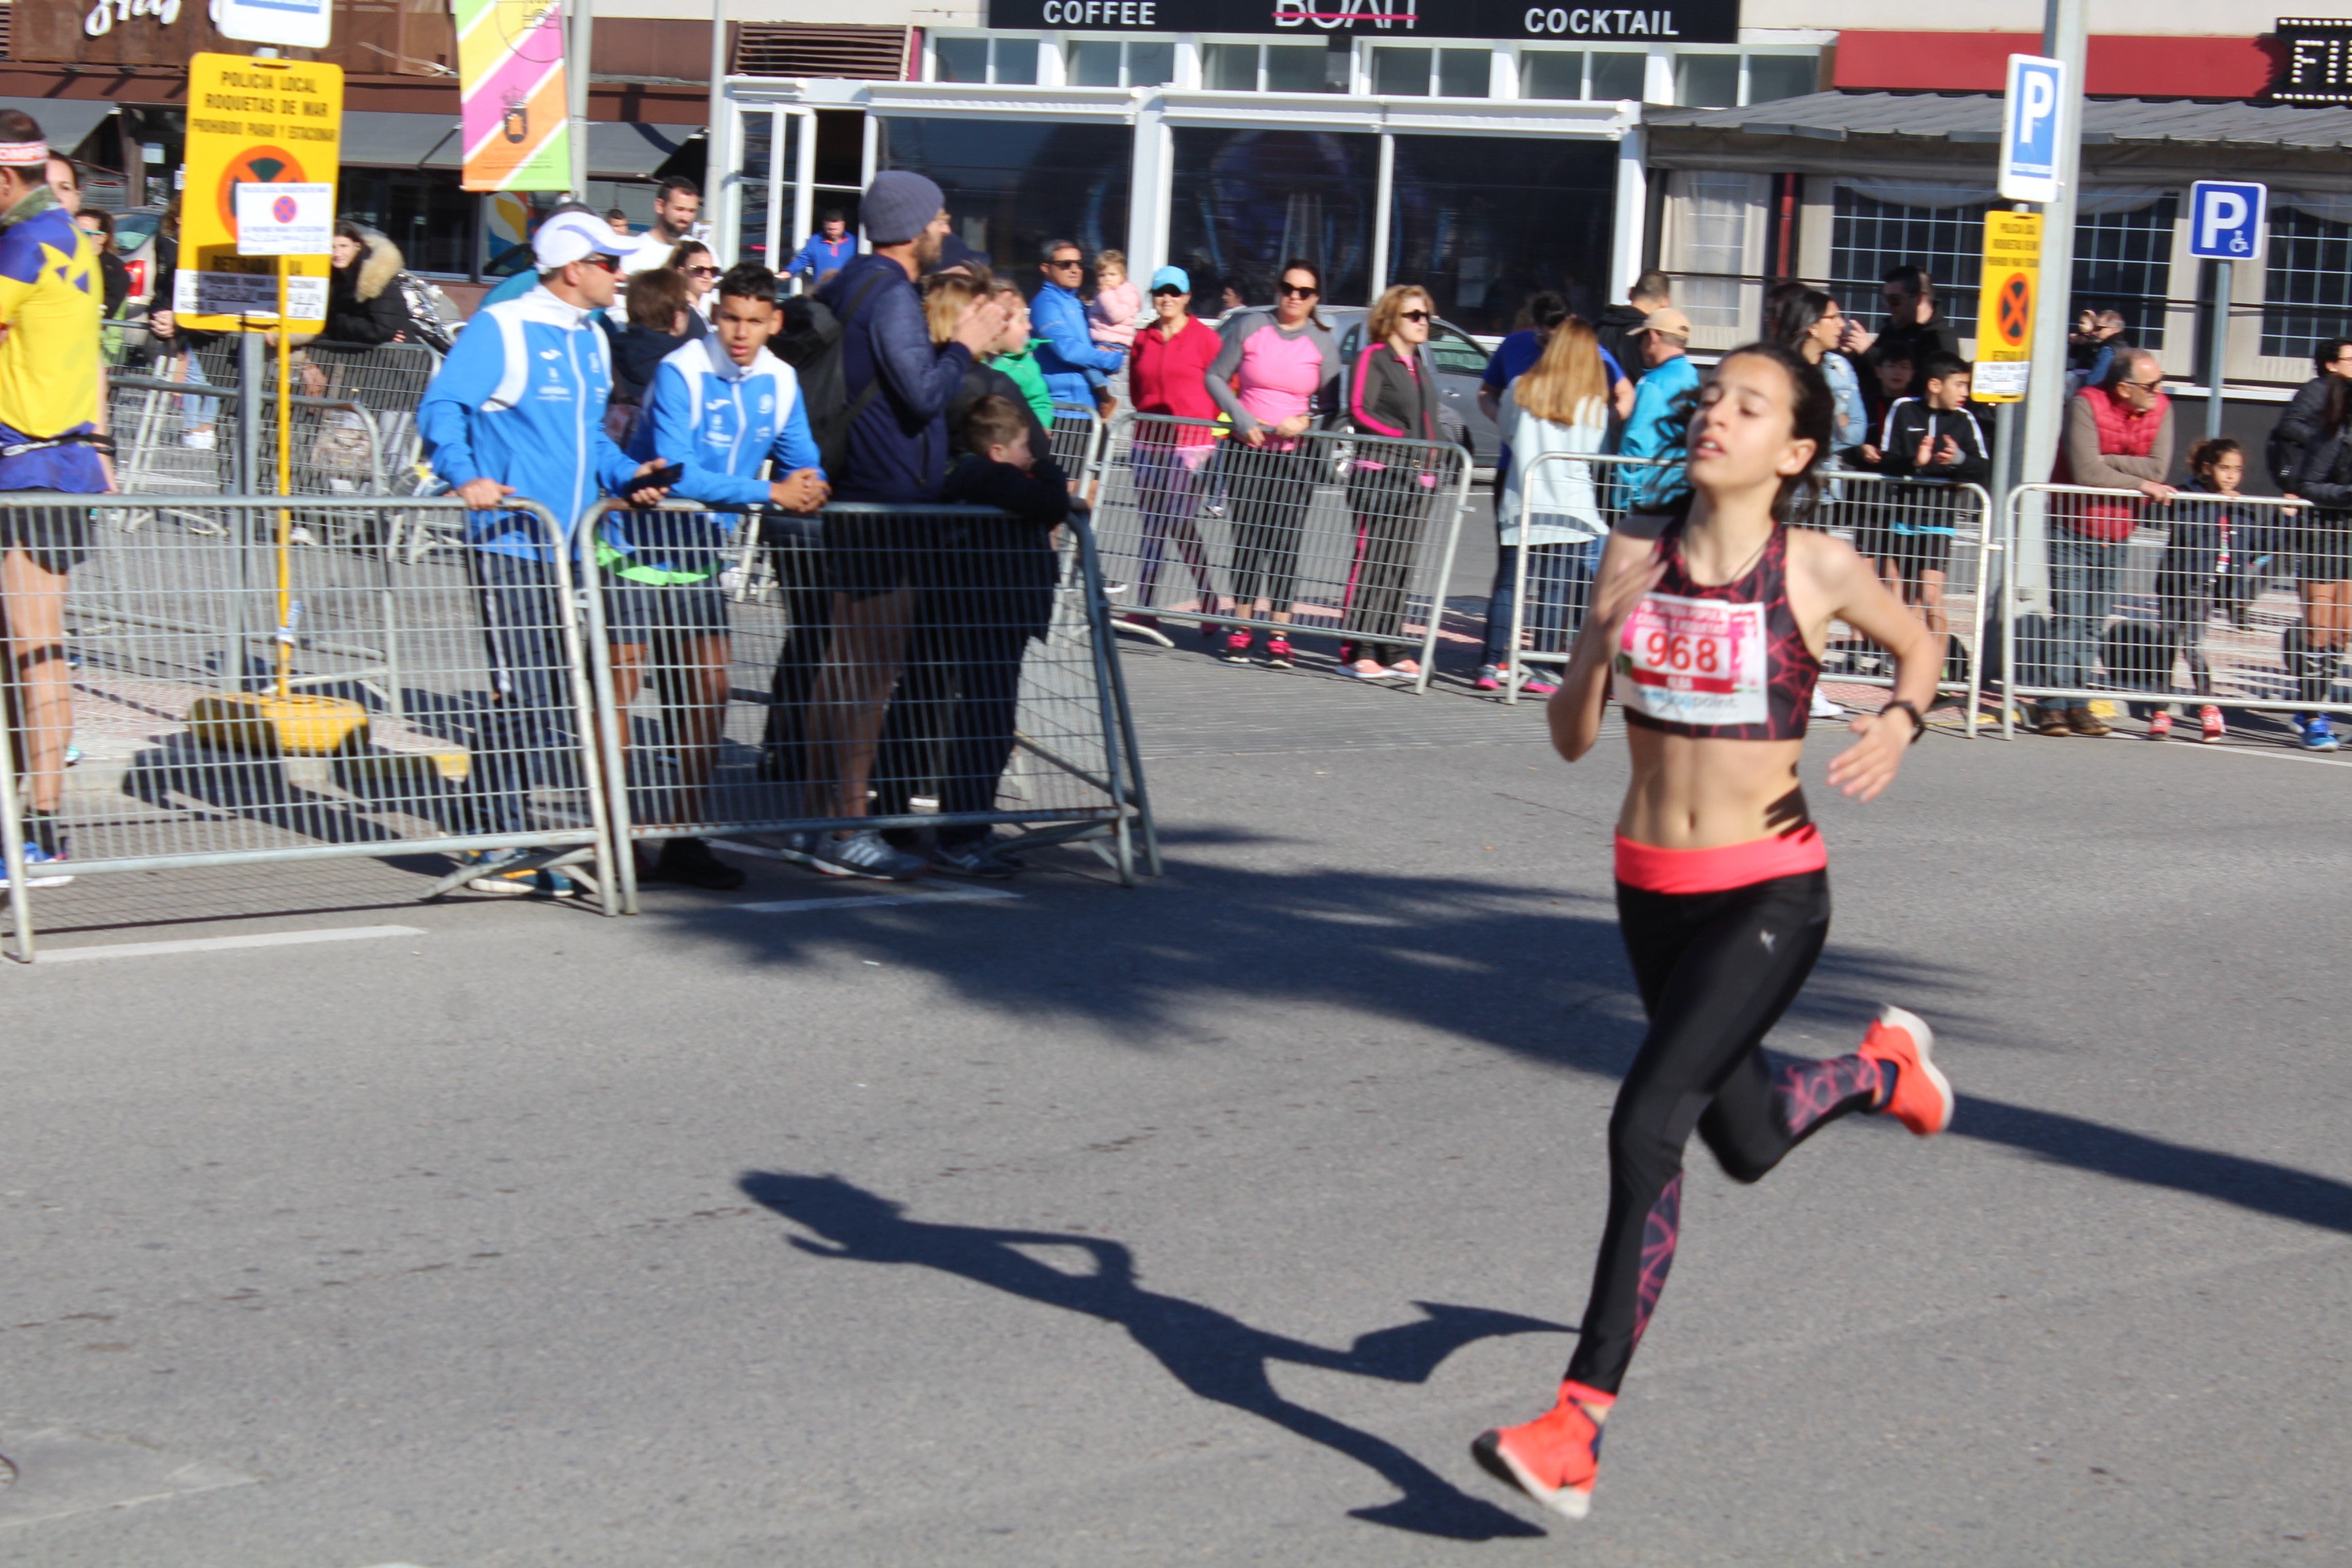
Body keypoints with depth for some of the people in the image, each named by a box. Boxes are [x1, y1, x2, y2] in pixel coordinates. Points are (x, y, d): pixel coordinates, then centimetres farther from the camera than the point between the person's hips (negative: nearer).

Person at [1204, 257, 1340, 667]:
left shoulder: (1323, 342, 3)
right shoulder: (1250, 327, 2)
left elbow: (1331, 403, 7)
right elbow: (1216, 377, 6)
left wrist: (1307, 422, -13)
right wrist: (1241, 418, -7)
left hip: (1296, 453, -1)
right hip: (1247, 448, 1)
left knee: (1286, 542, -5)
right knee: (1247, 538, 2)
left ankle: (1280, 635, -3)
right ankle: (1241, 627, 9)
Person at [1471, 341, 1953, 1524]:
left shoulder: (1816, 568, -8)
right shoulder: (1635, 557, 0)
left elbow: (1919, 643, 12)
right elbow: (1572, 739, 4)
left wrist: (1901, 723, -7)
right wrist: (1602, 645, -13)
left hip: (1768, 895, -5)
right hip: (1651, 888, 5)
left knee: (1646, 1127, -19)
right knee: (1745, 1142, 21)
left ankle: (1579, 1426, -14)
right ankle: (1881, 1069, 56)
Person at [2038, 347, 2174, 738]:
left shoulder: (2161, 408, -3)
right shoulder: (2087, 404, -17)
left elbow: (2158, 468, -15)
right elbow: (2086, 473, -25)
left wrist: (2106, 461, -19)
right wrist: (2141, 483, -16)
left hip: (2117, 530, 4)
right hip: (2074, 525, -4)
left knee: (2095, 620, 5)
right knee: (2068, 615, -9)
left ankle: (2078, 704, 8)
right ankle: (2053, 705, -7)